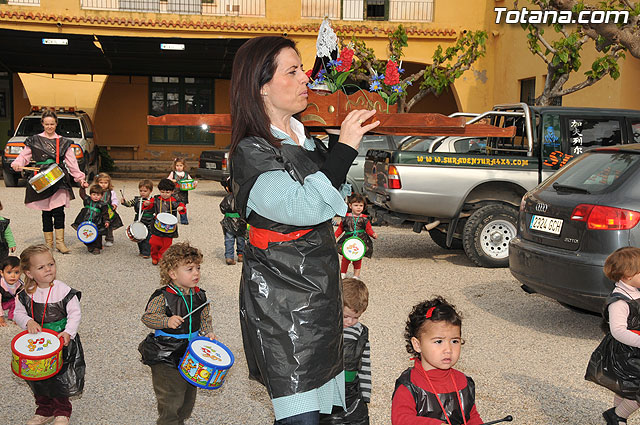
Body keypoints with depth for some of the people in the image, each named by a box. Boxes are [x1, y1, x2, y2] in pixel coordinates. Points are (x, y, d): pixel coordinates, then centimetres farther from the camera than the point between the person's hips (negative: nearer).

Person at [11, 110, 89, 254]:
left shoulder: (64, 142, 12)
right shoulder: (34, 141, 10)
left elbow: (72, 163, 9)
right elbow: (24, 156, 7)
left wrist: (80, 178, 1)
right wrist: (17, 164, -14)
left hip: (59, 180, 0)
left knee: (58, 210, -10)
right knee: (46, 212, 3)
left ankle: (60, 242, -4)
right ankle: (48, 242, 14)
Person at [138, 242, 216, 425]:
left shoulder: (200, 296, -1)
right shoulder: (162, 297, -17)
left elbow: (205, 317, 12)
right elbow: (147, 317, -16)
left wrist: (208, 332, -5)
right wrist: (167, 321, -30)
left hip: (191, 353, 6)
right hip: (165, 355, -6)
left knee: (189, 393, 18)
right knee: (171, 396, -3)